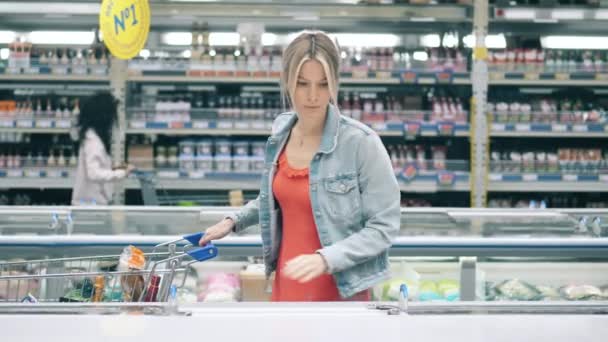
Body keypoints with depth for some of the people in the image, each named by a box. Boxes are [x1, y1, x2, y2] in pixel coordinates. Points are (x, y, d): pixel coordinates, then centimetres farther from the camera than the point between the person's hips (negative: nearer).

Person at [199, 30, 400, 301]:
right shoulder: (282, 131, 2)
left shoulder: (361, 142, -17)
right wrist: (234, 221, 14)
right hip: (286, 285, 5)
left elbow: (384, 226, -16)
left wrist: (326, 259, -25)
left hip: (339, 292, -5)